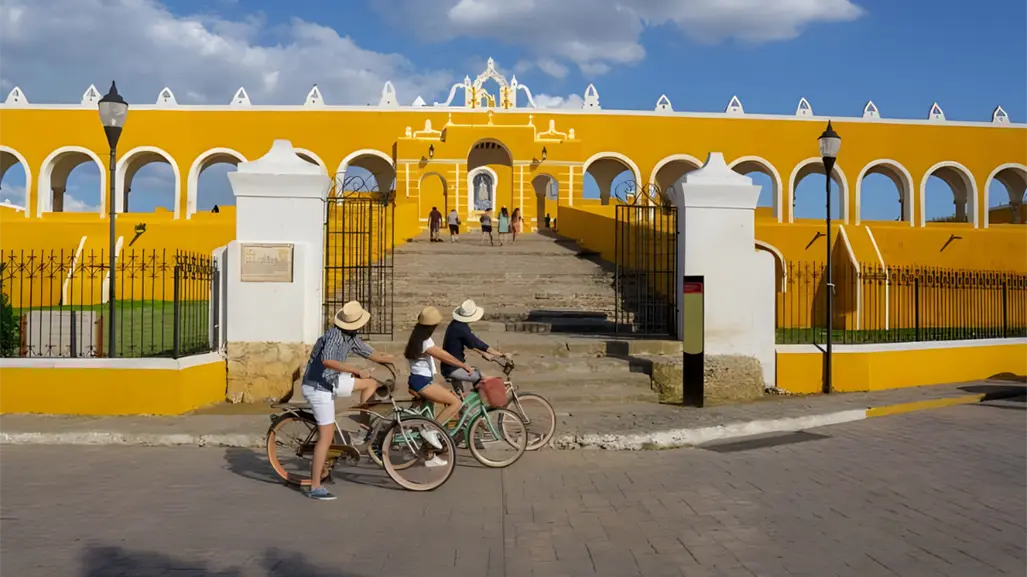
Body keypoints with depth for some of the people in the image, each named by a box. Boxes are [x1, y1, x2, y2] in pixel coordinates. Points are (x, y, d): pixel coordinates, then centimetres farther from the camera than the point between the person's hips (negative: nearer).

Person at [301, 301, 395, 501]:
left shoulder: (352, 337, 3)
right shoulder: (334, 335, -23)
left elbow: (370, 353, 16)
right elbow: (327, 361, -40)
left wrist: (393, 360, 22)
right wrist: (357, 371, -38)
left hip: (330, 382, 9)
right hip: (318, 387, -9)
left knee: (371, 383, 10)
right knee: (327, 437, -9)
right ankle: (315, 488, -4)